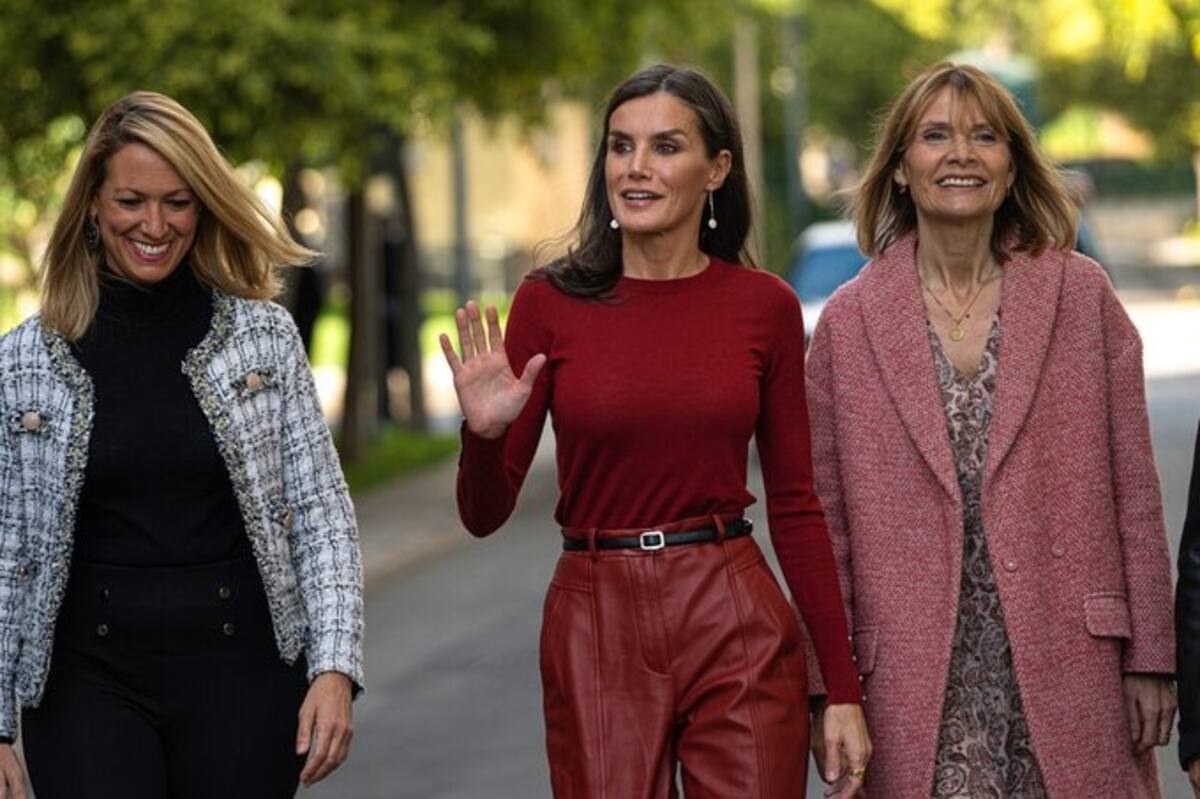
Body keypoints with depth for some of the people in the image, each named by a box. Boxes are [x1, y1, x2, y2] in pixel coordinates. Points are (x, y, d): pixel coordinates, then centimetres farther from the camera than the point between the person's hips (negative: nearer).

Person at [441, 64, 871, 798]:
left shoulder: (765, 306, 1)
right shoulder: (550, 303, -1)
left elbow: (795, 505, 6)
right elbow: (485, 515, 1)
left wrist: (843, 687, 3)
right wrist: (484, 433, -20)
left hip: (738, 629, 0)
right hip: (595, 632, 0)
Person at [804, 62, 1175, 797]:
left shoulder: (1081, 296, 4)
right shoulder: (849, 322, 4)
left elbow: (1133, 490, 5)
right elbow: (826, 524, 5)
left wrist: (1151, 657, 1)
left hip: (1067, 670, 0)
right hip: (917, 687, 0)